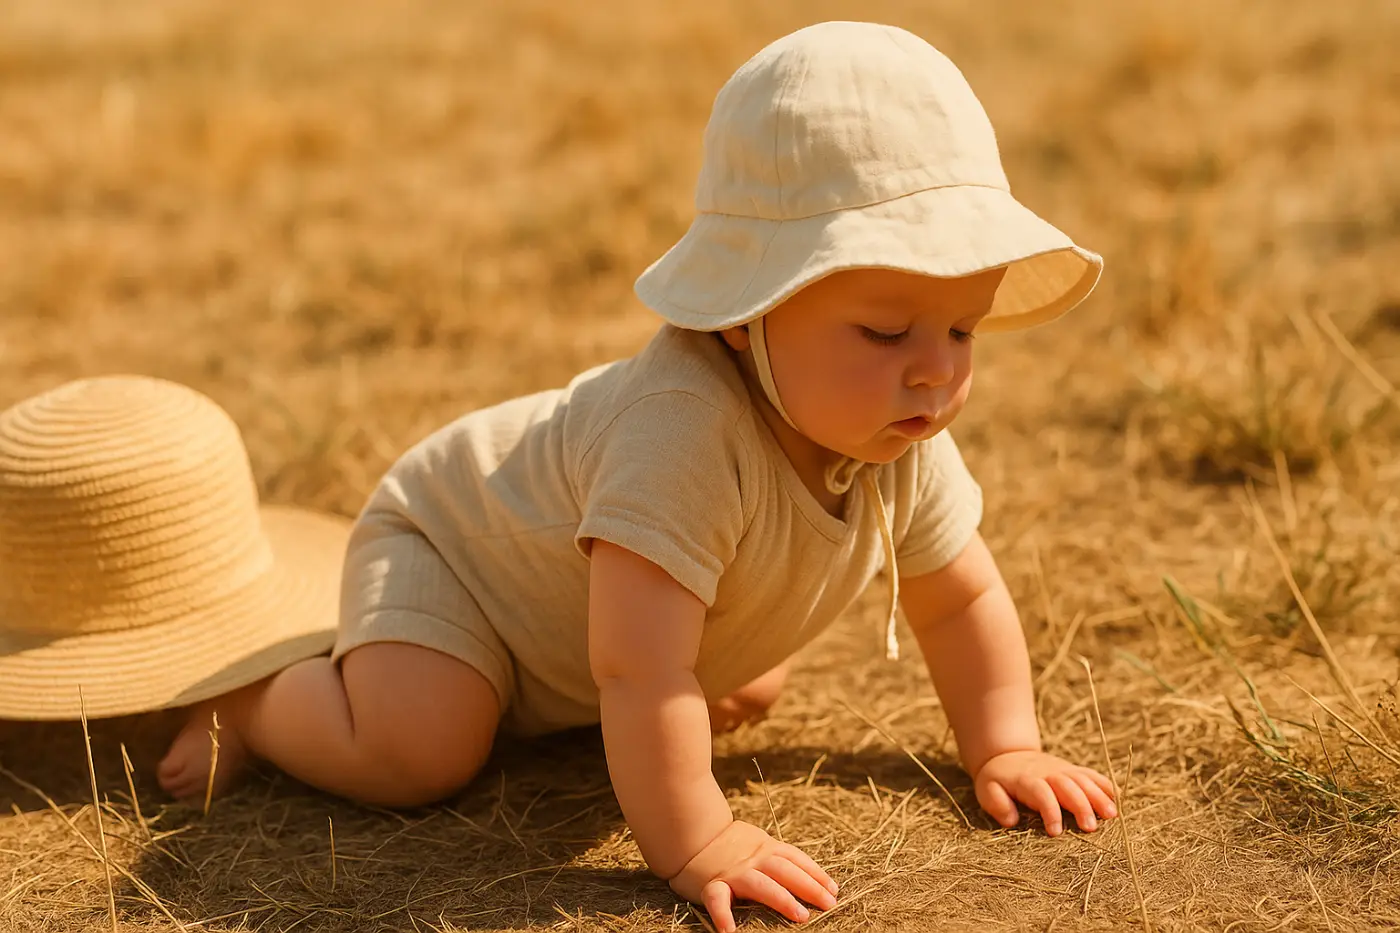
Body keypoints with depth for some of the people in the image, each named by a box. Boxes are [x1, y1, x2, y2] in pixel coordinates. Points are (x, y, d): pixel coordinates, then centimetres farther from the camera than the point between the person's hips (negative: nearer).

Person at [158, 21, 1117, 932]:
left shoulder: (905, 445, -20)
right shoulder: (684, 429, -47)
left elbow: (960, 595, -2)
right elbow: (639, 668, -49)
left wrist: (1004, 750, -7)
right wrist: (694, 844, -46)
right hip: (450, 537, -8)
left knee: (752, 691, 21)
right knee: (415, 754, -28)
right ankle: (244, 692, 3)